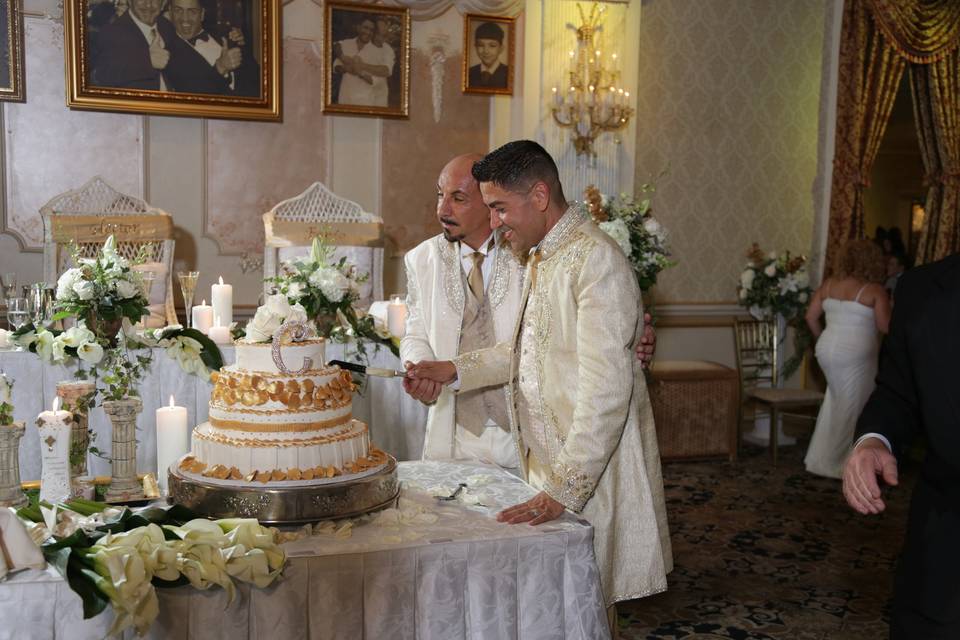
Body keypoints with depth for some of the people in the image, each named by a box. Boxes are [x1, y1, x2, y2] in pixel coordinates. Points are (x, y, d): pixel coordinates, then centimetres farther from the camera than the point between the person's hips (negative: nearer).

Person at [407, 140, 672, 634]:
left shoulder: (596, 261, -18)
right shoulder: (540, 257, 12)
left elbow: (606, 389, -24)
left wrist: (561, 491, -26)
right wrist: (456, 370, 9)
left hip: (592, 465, -8)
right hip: (545, 459, 8)